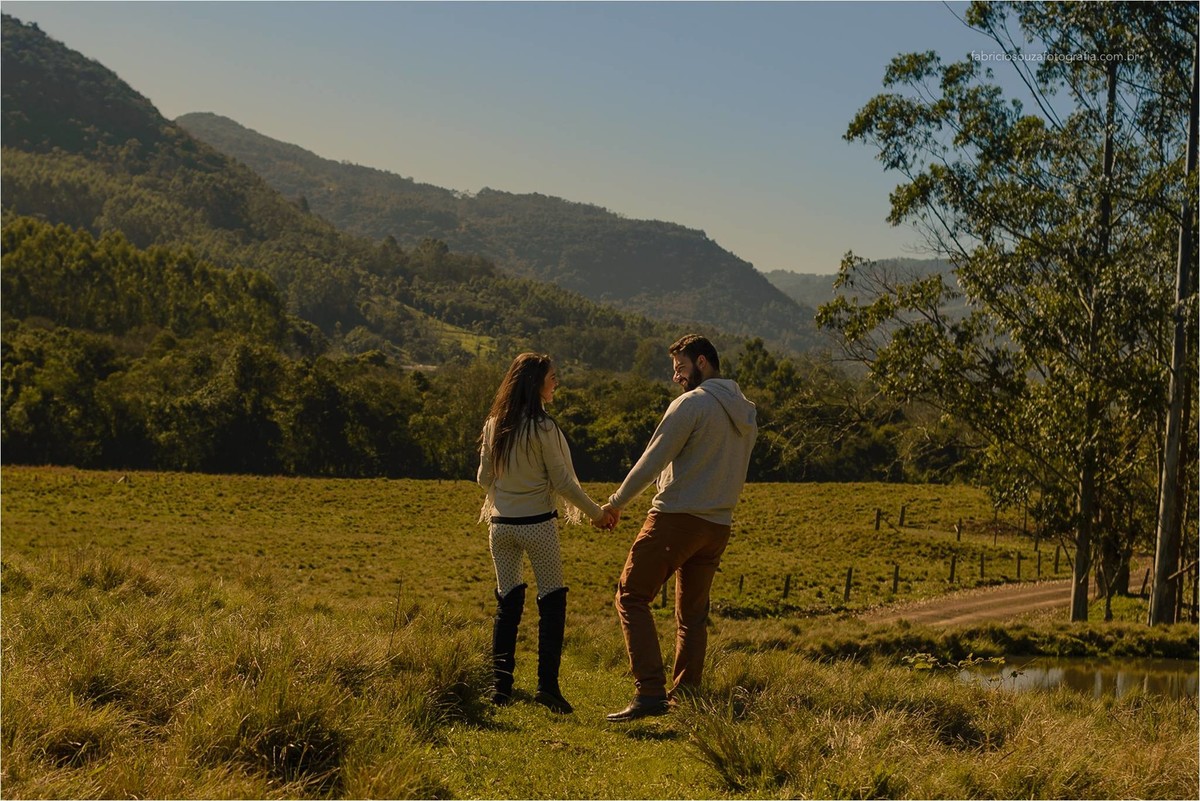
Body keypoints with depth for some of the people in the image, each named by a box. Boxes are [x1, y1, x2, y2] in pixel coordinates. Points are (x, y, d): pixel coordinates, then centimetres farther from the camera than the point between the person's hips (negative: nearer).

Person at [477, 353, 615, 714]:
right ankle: (548, 686, 0)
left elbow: (484, 478, 10)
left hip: (501, 525, 5)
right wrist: (597, 513, 1)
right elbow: (562, 482, -10)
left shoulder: (494, 425, 3)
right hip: (538, 525, -5)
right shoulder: (543, 428, -13)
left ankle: (500, 687, 11)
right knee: (552, 603, 4)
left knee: (507, 604, 12)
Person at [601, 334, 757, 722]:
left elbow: (653, 460, -10)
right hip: (717, 526, 8)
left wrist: (616, 503, -1)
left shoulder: (691, 403, -10)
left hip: (676, 518, -8)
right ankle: (685, 697, 13)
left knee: (632, 597, -3)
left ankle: (650, 692, -14)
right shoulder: (745, 412, 15)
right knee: (692, 614, 14)